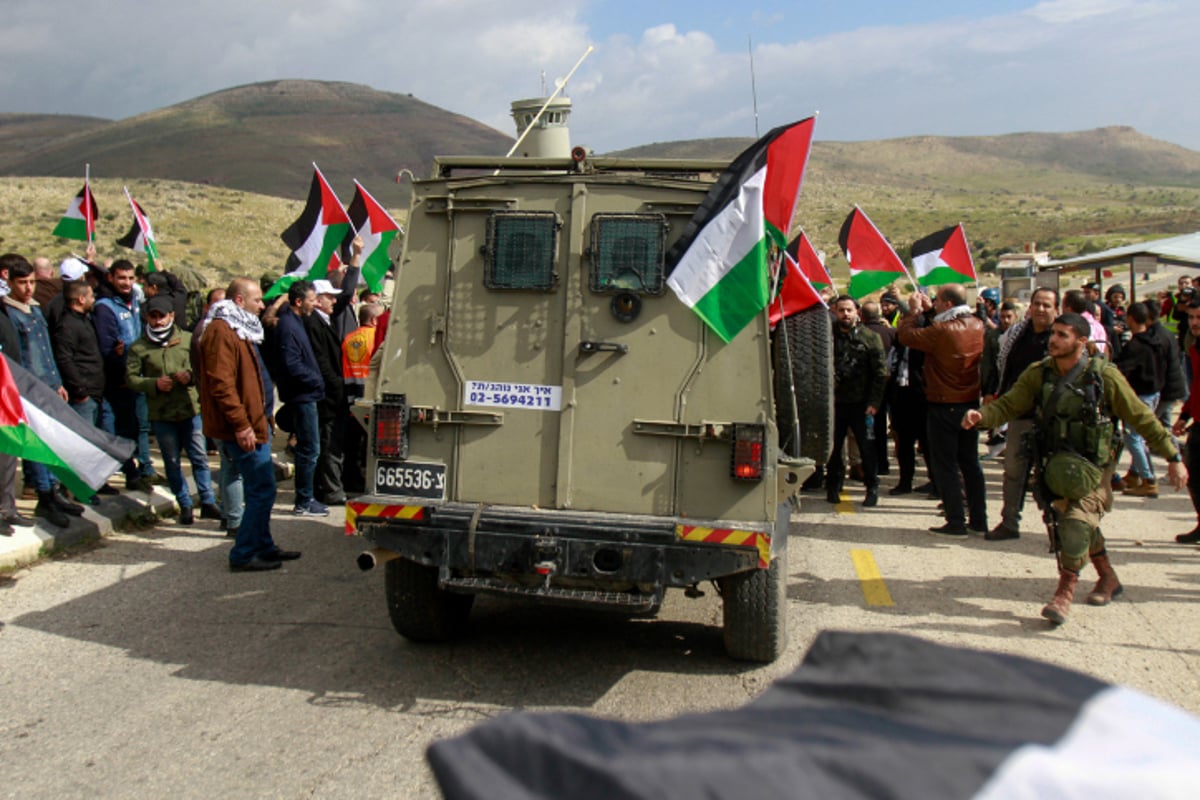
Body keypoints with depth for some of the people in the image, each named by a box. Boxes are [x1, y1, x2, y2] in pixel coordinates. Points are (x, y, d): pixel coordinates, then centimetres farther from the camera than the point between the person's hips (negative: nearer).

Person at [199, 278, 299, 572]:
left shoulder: (238, 330, 19)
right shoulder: (220, 332, -15)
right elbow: (221, 384, -22)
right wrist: (241, 425, -24)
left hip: (251, 424, 11)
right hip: (243, 428, -11)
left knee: (259, 490, 16)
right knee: (262, 489, -8)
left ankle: (263, 547, 25)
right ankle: (242, 555, -1)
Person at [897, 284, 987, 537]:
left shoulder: (942, 331, -22)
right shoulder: (977, 325, 1)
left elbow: (906, 335, -15)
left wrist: (915, 310, -1)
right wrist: (928, 311, 11)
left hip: (944, 407, -7)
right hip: (971, 403, 7)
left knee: (945, 465, 2)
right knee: (970, 462, 15)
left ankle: (956, 522, 4)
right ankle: (979, 520, 19)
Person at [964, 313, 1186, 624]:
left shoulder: (1104, 375, -13)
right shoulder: (1039, 374, -3)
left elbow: (1141, 418, -7)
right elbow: (1008, 404, -5)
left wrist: (1173, 457, -4)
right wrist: (981, 415, -27)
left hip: (1093, 466, -4)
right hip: (1056, 465, 5)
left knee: (1078, 521, -19)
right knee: (1071, 521, 15)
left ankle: (1064, 595, -10)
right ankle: (1108, 578, 39)